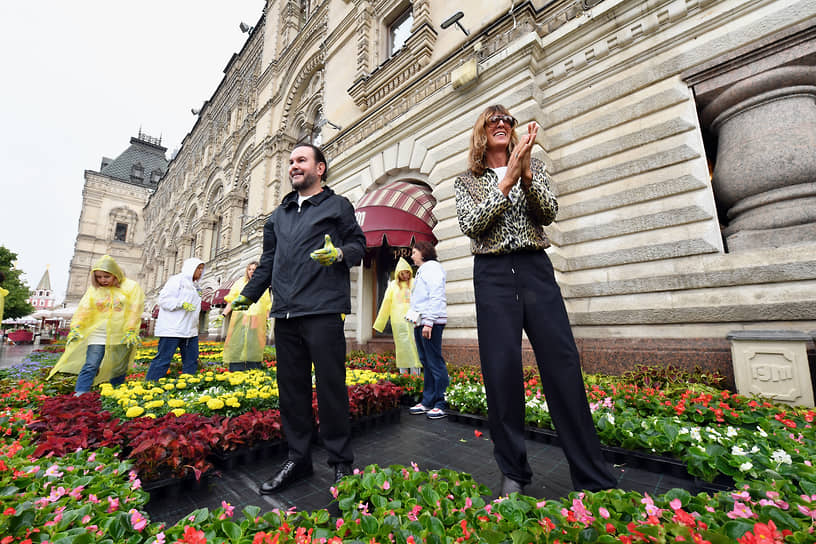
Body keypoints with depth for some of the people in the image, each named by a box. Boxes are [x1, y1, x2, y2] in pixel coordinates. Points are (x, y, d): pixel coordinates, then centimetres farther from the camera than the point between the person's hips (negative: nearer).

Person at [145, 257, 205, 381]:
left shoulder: (194, 285, 21)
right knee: (163, 359, -6)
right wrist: (182, 303, -25)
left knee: (191, 360, 9)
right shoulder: (177, 279, -5)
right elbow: (164, 299, -13)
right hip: (173, 329, -8)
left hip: (190, 330, 8)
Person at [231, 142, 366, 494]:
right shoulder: (278, 215, 25)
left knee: (330, 387, -2)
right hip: (285, 314, 6)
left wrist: (340, 253, -18)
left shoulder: (337, 205, 9)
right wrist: (248, 294, 22)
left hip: (323, 312, -6)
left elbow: (358, 244, 3)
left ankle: (341, 462, 15)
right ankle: (298, 458, 27)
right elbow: (268, 261, 26)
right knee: (291, 388, 11)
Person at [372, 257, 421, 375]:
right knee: (401, 345, 3)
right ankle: (403, 373, 12)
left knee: (414, 344, -3)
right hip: (398, 320, 1)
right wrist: (379, 323, 12)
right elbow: (386, 303, 12)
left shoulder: (415, 283, 8)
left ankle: (415, 372, 3)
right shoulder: (393, 285, 11)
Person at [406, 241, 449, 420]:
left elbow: (436, 296, -14)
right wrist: (418, 321, 15)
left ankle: (440, 405, 0)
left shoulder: (432, 267, -2)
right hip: (420, 323, 9)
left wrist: (429, 322, -19)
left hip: (431, 322, -9)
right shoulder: (422, 271, 27)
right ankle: (427, 402, 17)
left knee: (435, 362, -7)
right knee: (426, 363, 10)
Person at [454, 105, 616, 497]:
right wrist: (507, 180, -11)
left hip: (536, 269, 2)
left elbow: (548, 214, 2)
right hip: (492, 276, -1)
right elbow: (471, 224, -6)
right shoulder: (466, 181, 12)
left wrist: (526, 174, -12)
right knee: (501, 371, -2)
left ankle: (594, 477, 12)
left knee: (564, 365, -3)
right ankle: (513, 473, 15)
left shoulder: (534, 168, 17)